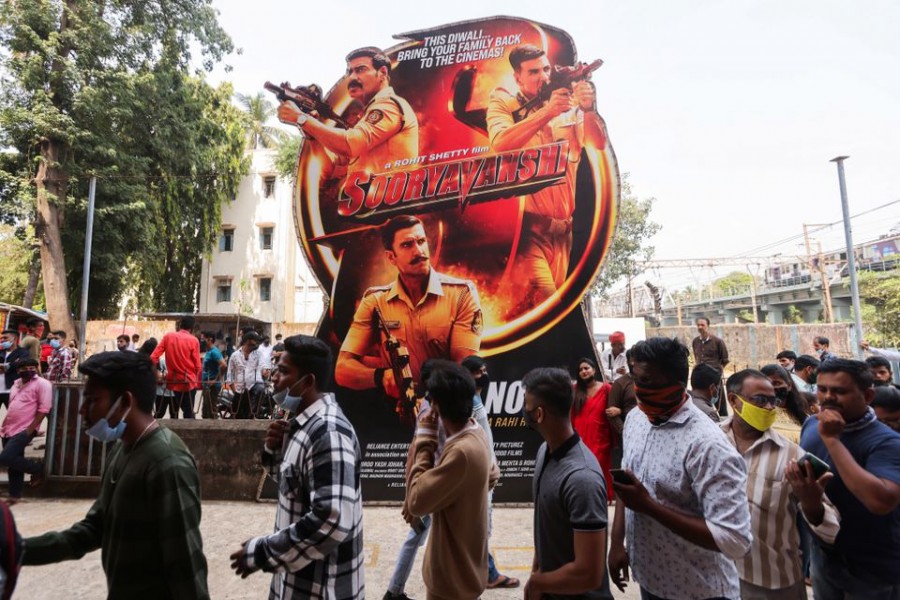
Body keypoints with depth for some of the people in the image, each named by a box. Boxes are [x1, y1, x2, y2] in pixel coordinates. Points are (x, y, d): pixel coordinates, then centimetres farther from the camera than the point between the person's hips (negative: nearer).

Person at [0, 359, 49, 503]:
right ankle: (15, 495, 23)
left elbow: (44, 409, -15)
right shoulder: (17, 383, 16)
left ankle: (37, 467, 6)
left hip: (24, 430, -8)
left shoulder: (42, 384, -9)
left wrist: (30, 429, -19)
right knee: (13, 462, 12)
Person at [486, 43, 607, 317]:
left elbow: (599, 144, 2)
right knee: (543, 302, -22)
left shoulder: (569, 107, 12)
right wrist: (547, 112, -23)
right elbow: (500, 144, -16)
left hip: (562, 227, 5)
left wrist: (589, 110, -16)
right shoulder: (503, 103, 4)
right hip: (526, 223, -5)